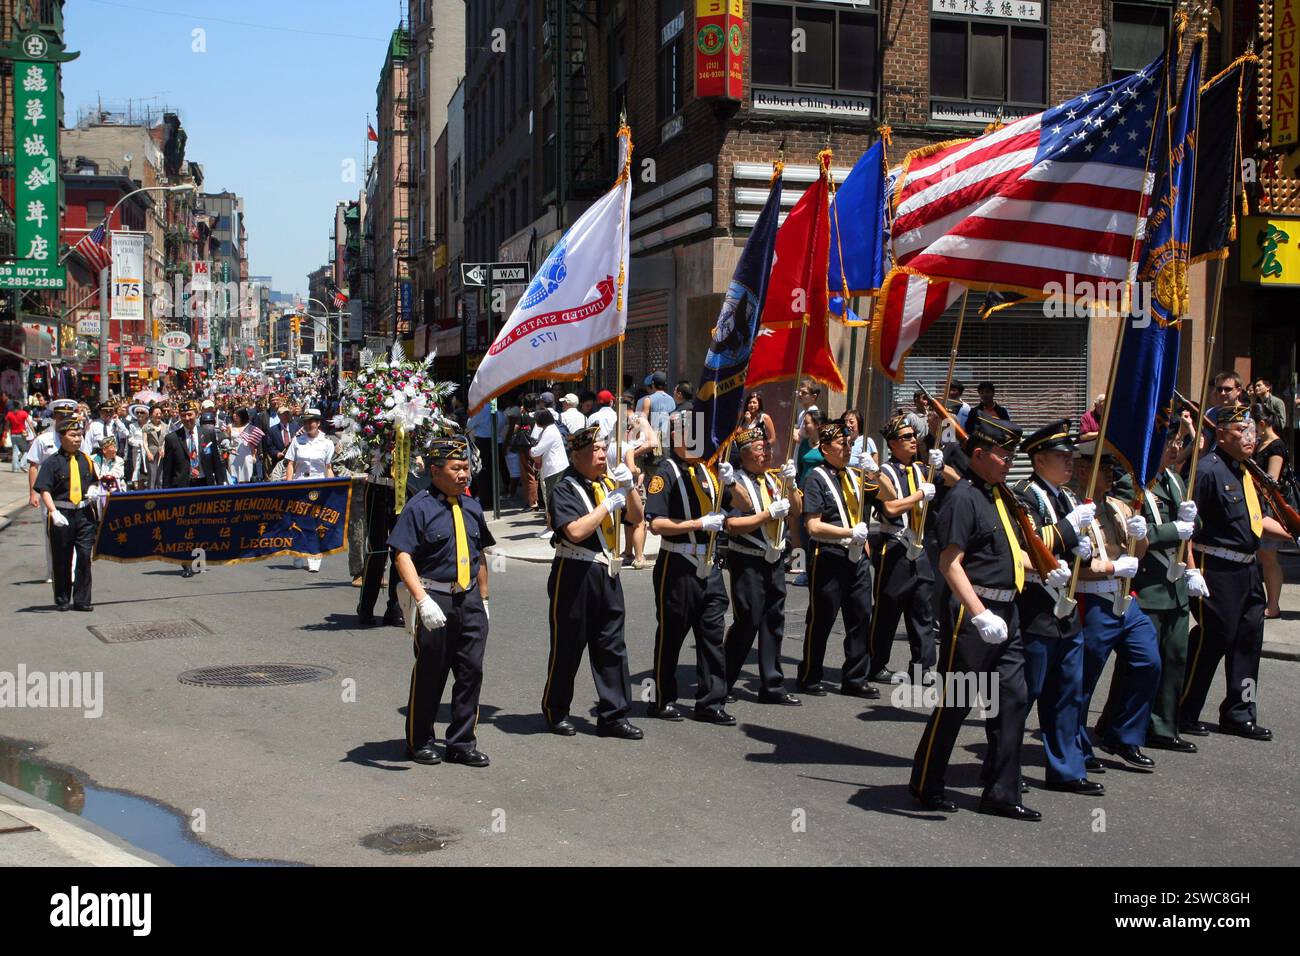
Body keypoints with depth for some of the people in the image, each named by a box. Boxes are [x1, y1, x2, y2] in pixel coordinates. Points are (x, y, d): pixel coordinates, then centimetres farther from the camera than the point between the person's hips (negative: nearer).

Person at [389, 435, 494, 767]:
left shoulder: (471, 507, 11)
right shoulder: (419, 507, -10)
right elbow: (402, 556, -17)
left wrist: (483, 599, 17)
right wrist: (423, 601, -26)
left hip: (469, 598, 6)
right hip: (435, 599, -5)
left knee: (471, 671, 4)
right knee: (429, 674, 6)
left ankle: (462, 743, 16)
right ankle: (420, 742, 23)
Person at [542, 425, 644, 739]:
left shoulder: (608, 484, 11)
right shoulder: (564, 490, -10)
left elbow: (637, 517, 12)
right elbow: (575, 531, -23)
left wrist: (628, 487, -4)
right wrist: (608, 504, -17)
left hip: (606, 572, 6)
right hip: (574, 574, -6)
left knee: (612, 645, 6)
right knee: (568, 646, 5)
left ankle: (613, 716, 13)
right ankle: (556, 712, 21)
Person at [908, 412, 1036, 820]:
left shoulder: (997, 494, 14)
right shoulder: (963, 498, -15)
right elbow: (950, 563, -22)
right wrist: (980, 615, -29)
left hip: (1005, 613, 9)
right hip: (972, 613, -9)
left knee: (1014, 697, 8)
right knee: (955, 703, 2)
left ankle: (1001, 792, 16)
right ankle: (926, 784, 17)